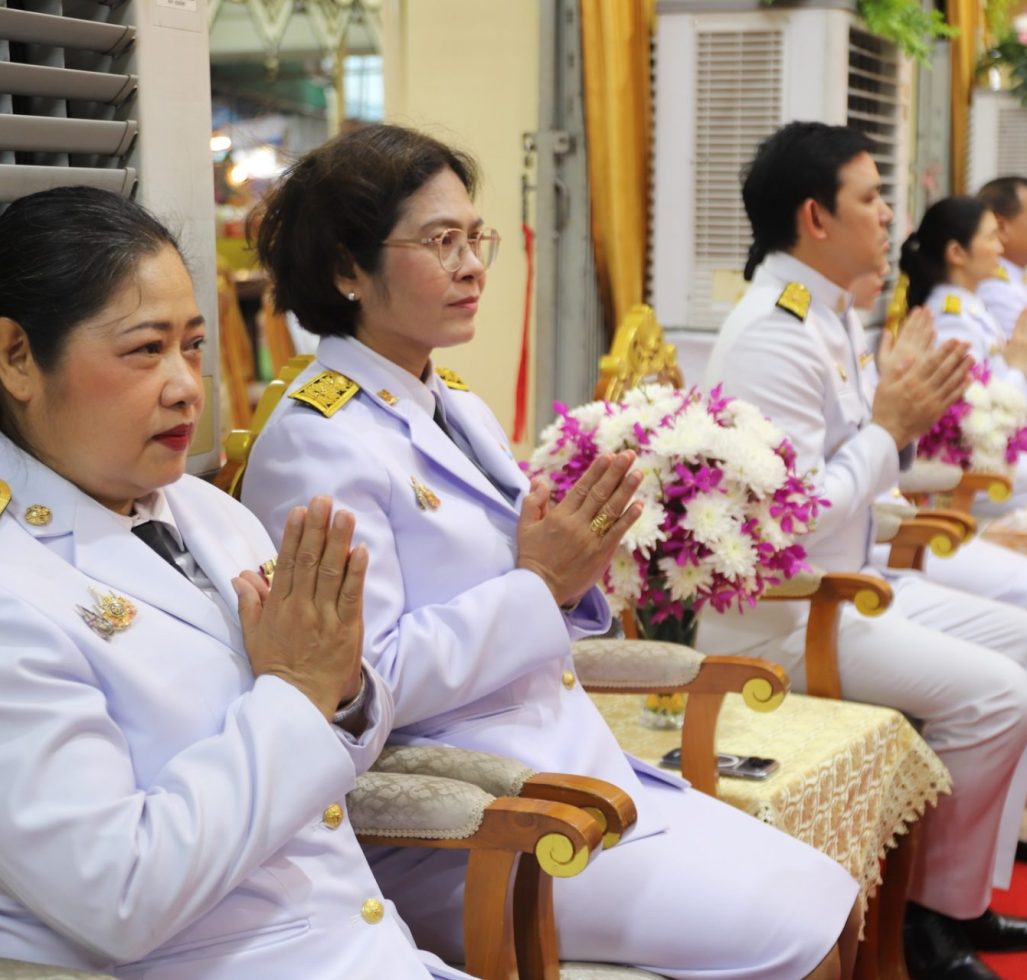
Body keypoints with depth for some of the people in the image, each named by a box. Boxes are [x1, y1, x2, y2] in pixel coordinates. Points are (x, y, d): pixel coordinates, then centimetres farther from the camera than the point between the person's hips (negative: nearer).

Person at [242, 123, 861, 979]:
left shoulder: (457, 407, 11)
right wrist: (538, 584, -18)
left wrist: (574, 571, -3)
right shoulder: (318, 441, -15)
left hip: (580, 766, 9)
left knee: (833, 906, 3)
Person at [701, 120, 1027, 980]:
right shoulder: (773, 335, -20)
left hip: (846, 583, 10)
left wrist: (906, 410, 3)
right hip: (778, 615, -10)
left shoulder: (832, 317, 11)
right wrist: (892, 423, -16)